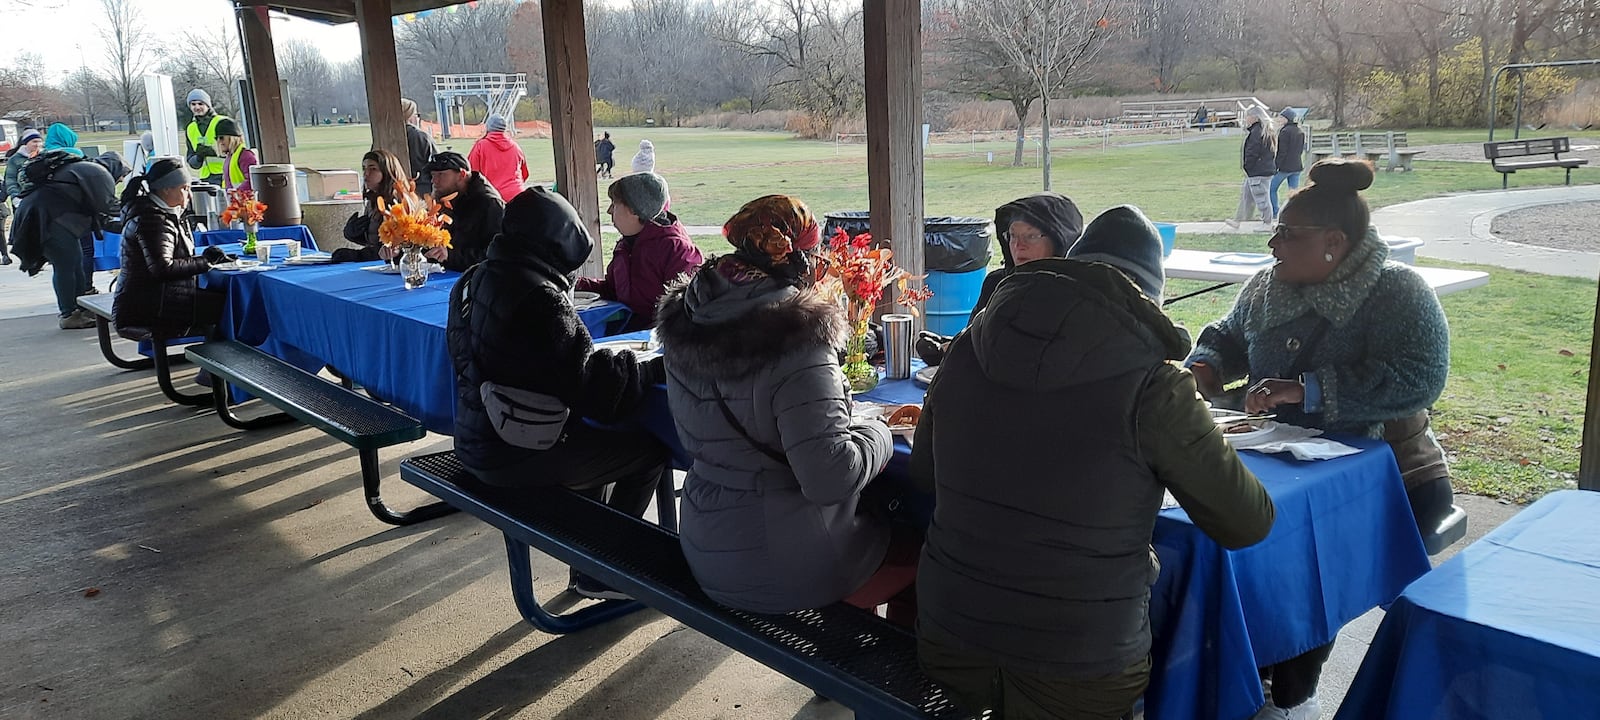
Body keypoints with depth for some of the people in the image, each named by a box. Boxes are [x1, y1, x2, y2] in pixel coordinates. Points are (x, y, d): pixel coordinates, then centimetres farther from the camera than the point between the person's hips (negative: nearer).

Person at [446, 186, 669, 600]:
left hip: (475, 440, 10)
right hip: (516, 457, -10)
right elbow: (587, 384, -23)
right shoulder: (538, 297, -23)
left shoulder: (474, 281, 5)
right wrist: (655, 369, -13)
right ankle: (600, 574, 14)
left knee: (594, 435, 29)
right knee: (650, 451, 1)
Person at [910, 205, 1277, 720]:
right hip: (1078, 669, -4)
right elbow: (1248, 524, -4)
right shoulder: (1154, 386, -15)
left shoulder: (969, 347, -2)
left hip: (948, 639, 4)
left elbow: (923, 473, 12)